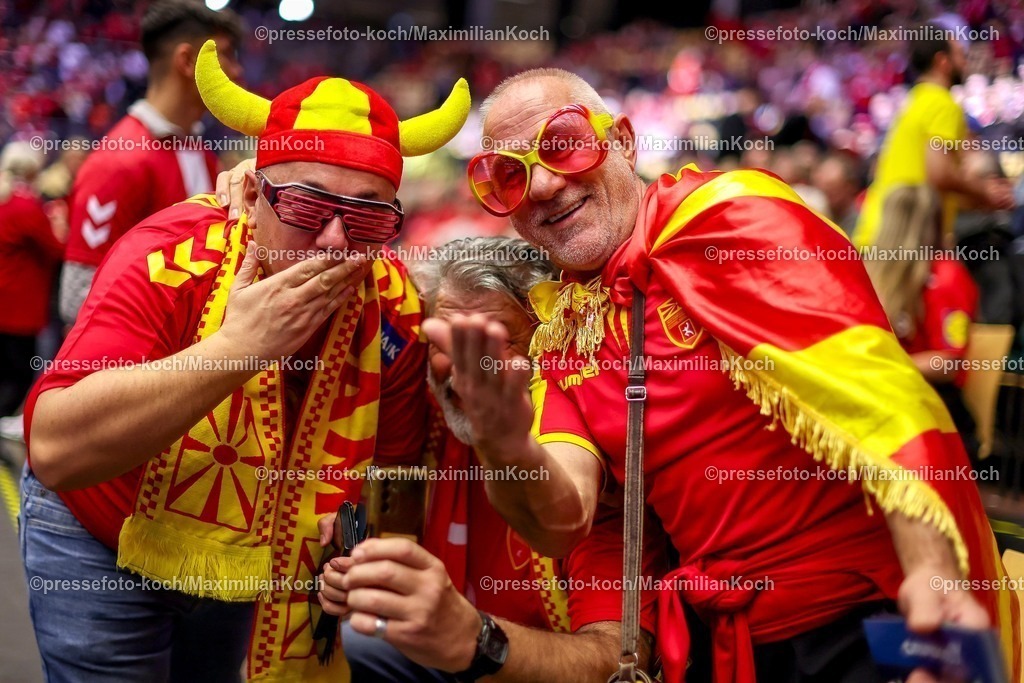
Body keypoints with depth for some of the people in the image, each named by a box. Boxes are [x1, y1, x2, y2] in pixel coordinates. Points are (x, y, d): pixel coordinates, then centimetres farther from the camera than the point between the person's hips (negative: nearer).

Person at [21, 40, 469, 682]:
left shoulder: (393, 305, -18)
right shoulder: (172, 261, -32)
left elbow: (394, 464, -3)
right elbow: (55, 450, -43)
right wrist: (234, 347, -46)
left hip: (254, 563, 4)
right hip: (103, 541, -4)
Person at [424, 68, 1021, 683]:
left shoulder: (726, 215, -12)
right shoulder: (560, 327, 8)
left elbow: (876, 392, -23)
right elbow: (565, 524, -4)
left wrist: (935, 573, -36)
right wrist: (507, 452, -26)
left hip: (880, 613, -6)